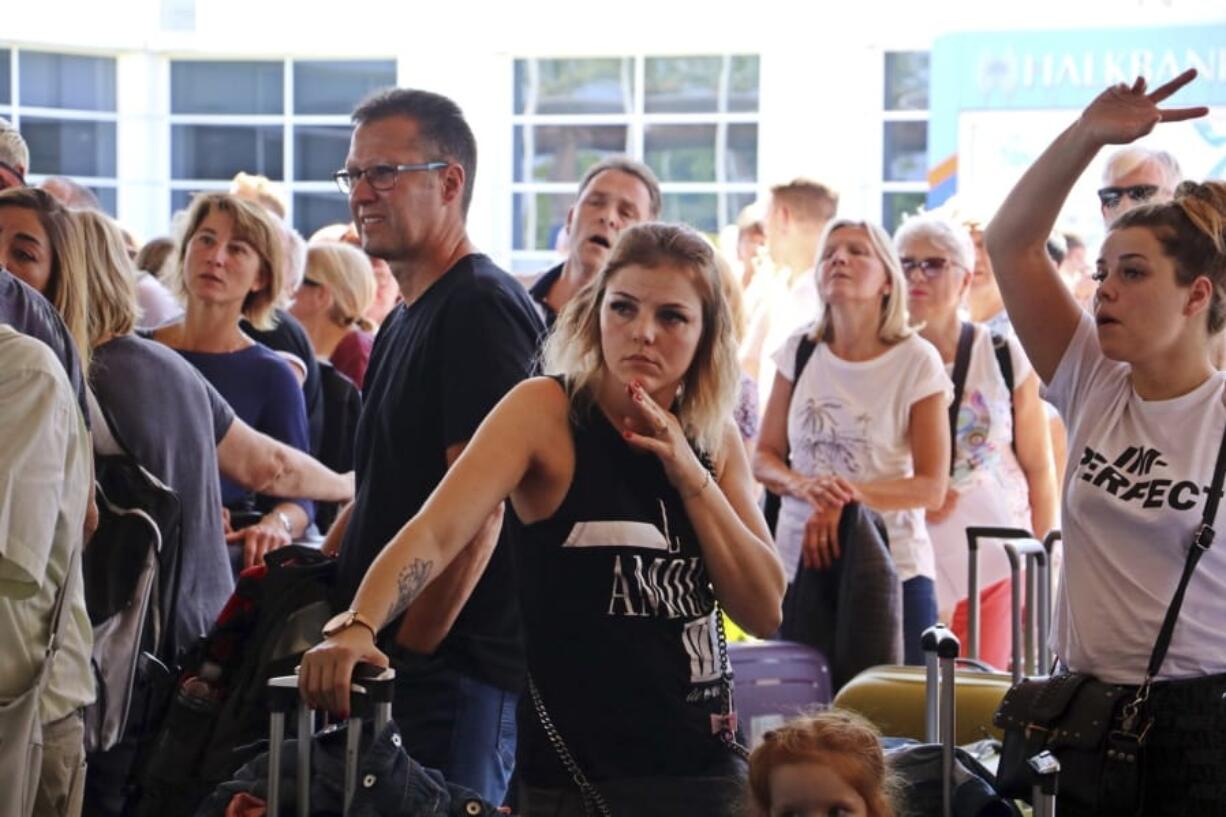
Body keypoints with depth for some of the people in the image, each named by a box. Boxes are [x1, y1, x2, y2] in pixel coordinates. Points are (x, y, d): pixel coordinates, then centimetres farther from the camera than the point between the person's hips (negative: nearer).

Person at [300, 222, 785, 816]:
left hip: (705, 766, 5)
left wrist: (691, 477, -12)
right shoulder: (546, 411, -10)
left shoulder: (716, 438, 4)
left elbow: (764, 611, -1)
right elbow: (435, 533, -23)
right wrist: (356, 627, -41)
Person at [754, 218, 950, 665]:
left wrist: (847, 498, -19)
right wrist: (804, 486, -14)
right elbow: (764, 458, 7)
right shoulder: (799, 351, 6)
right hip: (800, 563, 3)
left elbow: (932, 487, -6)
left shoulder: (917, 361, -5)